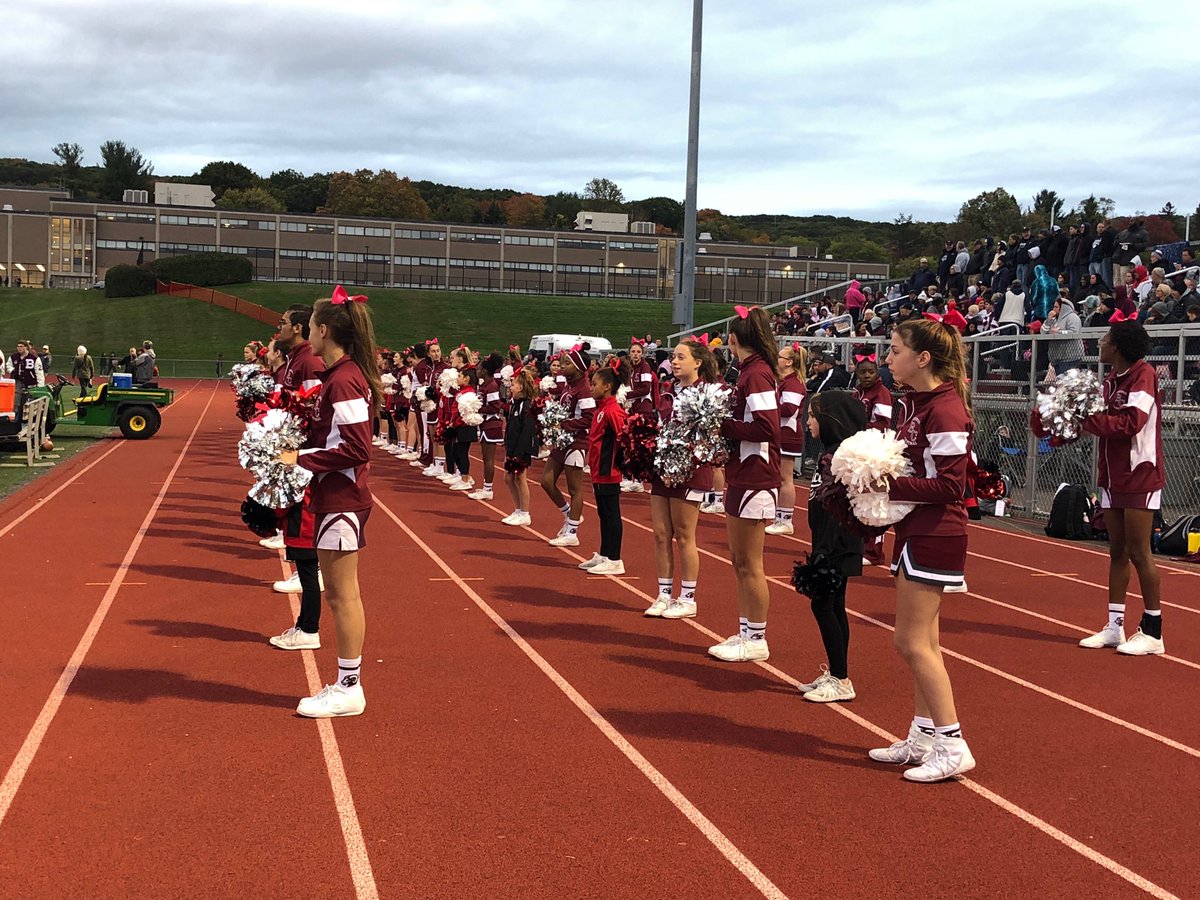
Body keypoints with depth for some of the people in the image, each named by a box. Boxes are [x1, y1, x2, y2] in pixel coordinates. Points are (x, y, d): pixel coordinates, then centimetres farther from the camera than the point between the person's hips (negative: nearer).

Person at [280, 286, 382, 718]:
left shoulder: (343, 380, -19)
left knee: (342, 593, -3)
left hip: (342, 499, -10)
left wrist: (300, 458, -18)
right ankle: (347, 683, 23)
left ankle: (349, 689, 5)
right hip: (334, 494, 10)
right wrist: (299, 451, 6)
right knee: (341, 593, 14)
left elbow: (356, 449, -23)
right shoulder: (342, 375, 12)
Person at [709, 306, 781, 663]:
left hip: (755, 480, -10)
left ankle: (756, 640, 7)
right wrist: (723, 426, 1)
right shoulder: (750, 371, 12)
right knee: (739, 562, 15)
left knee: (749, 564, -2)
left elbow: (766, 427, -23)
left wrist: (723, 427, -15)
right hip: (741, 477, 10)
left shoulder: (756, 373, -16)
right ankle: (745, 633, 24)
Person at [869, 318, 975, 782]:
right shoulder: (913, 403, 11)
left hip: (934, 535, -10)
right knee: (921, 643, 15)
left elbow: (948, 485, -21)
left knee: (914, 643, -6)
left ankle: (952, 746, 1)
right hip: (915, 531, 10)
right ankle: (924, 737, 25)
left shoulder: (945, 410, -19)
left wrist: (889, 486, -18)